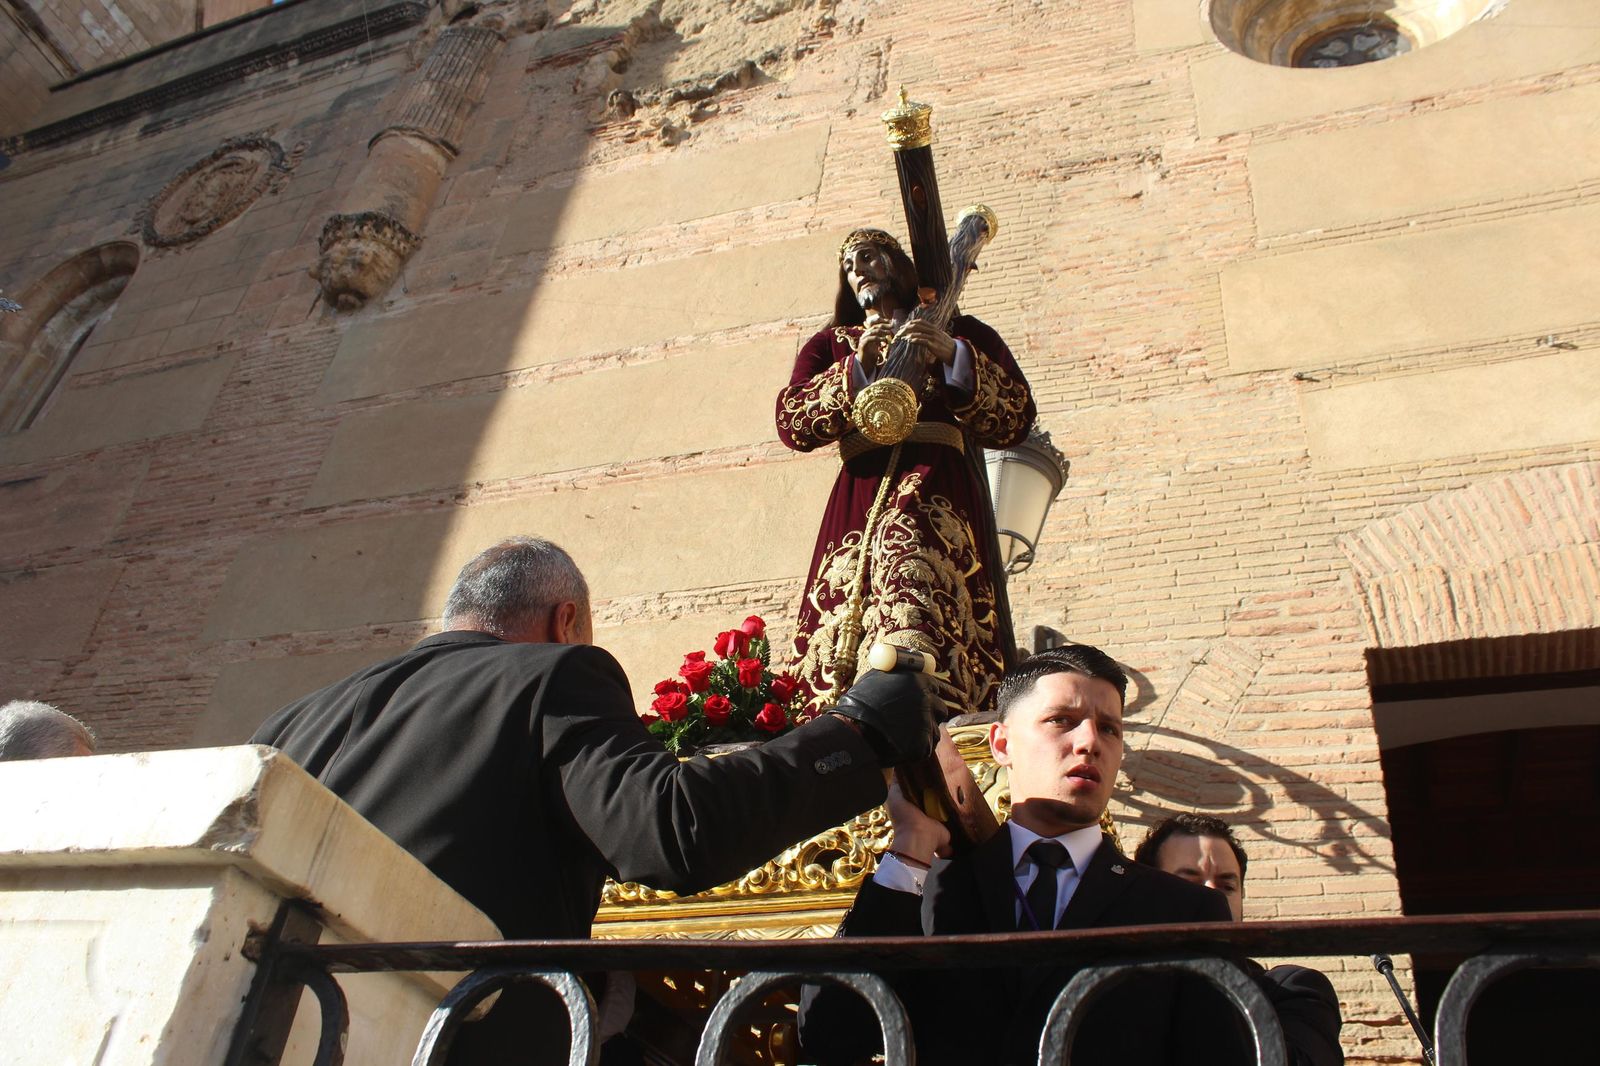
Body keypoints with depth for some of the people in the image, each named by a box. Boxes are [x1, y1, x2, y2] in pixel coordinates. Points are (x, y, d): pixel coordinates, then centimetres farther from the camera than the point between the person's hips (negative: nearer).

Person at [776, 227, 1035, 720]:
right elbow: (791, 424, 8)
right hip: (859, 495, 3)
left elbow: (1018, 419, 9)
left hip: (936, 486, -3)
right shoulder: (829, 345, 29)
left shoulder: (960, 331, 25)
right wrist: (858, 368, -5)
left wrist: (954, 357, -5)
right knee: (846, 604, -22)